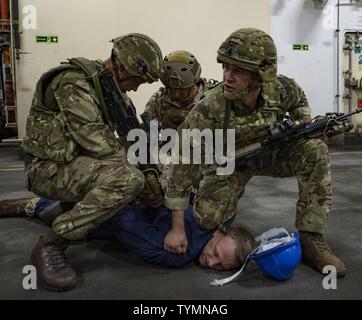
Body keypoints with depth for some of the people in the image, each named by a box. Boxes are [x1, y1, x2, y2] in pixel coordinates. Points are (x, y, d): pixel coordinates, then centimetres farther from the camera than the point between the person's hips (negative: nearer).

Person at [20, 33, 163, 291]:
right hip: (49, 168, -9)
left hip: (80, 162, 9)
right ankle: (51, 245, -20)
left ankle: (71, 209, 18)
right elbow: (97, 143, -27)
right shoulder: (73, 84, -20)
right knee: (128, 179, -32)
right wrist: (134, 163, -14)